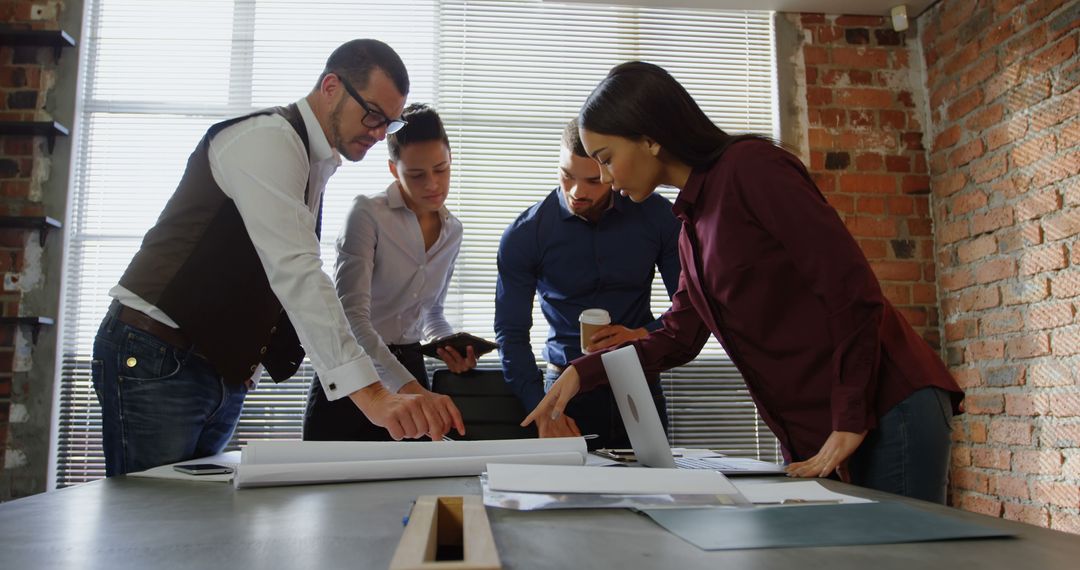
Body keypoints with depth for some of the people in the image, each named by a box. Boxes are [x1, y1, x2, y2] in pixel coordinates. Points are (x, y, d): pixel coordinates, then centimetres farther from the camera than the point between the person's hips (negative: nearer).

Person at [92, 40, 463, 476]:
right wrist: (372, 394, -38)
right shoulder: (269, 139, -18)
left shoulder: (316, 162, 13)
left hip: (223, 371, 9)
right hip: (157, 362, -9)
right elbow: (295, 271, -31)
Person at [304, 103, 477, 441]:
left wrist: (448, 346, -4)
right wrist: (405, 385, -34)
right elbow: (352, 315, -23)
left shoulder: (453, 230, 6)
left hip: (408, 366, 5)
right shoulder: (367, 214, -14)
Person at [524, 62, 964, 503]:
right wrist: (584, 372, 9)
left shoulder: (749, 166, -11)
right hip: (812, 433, 8)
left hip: (886, 408, -8)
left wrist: (851, 421, -16)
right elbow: (678, 337, 19)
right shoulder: (693, 224, 15)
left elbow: (852, 287, -16)